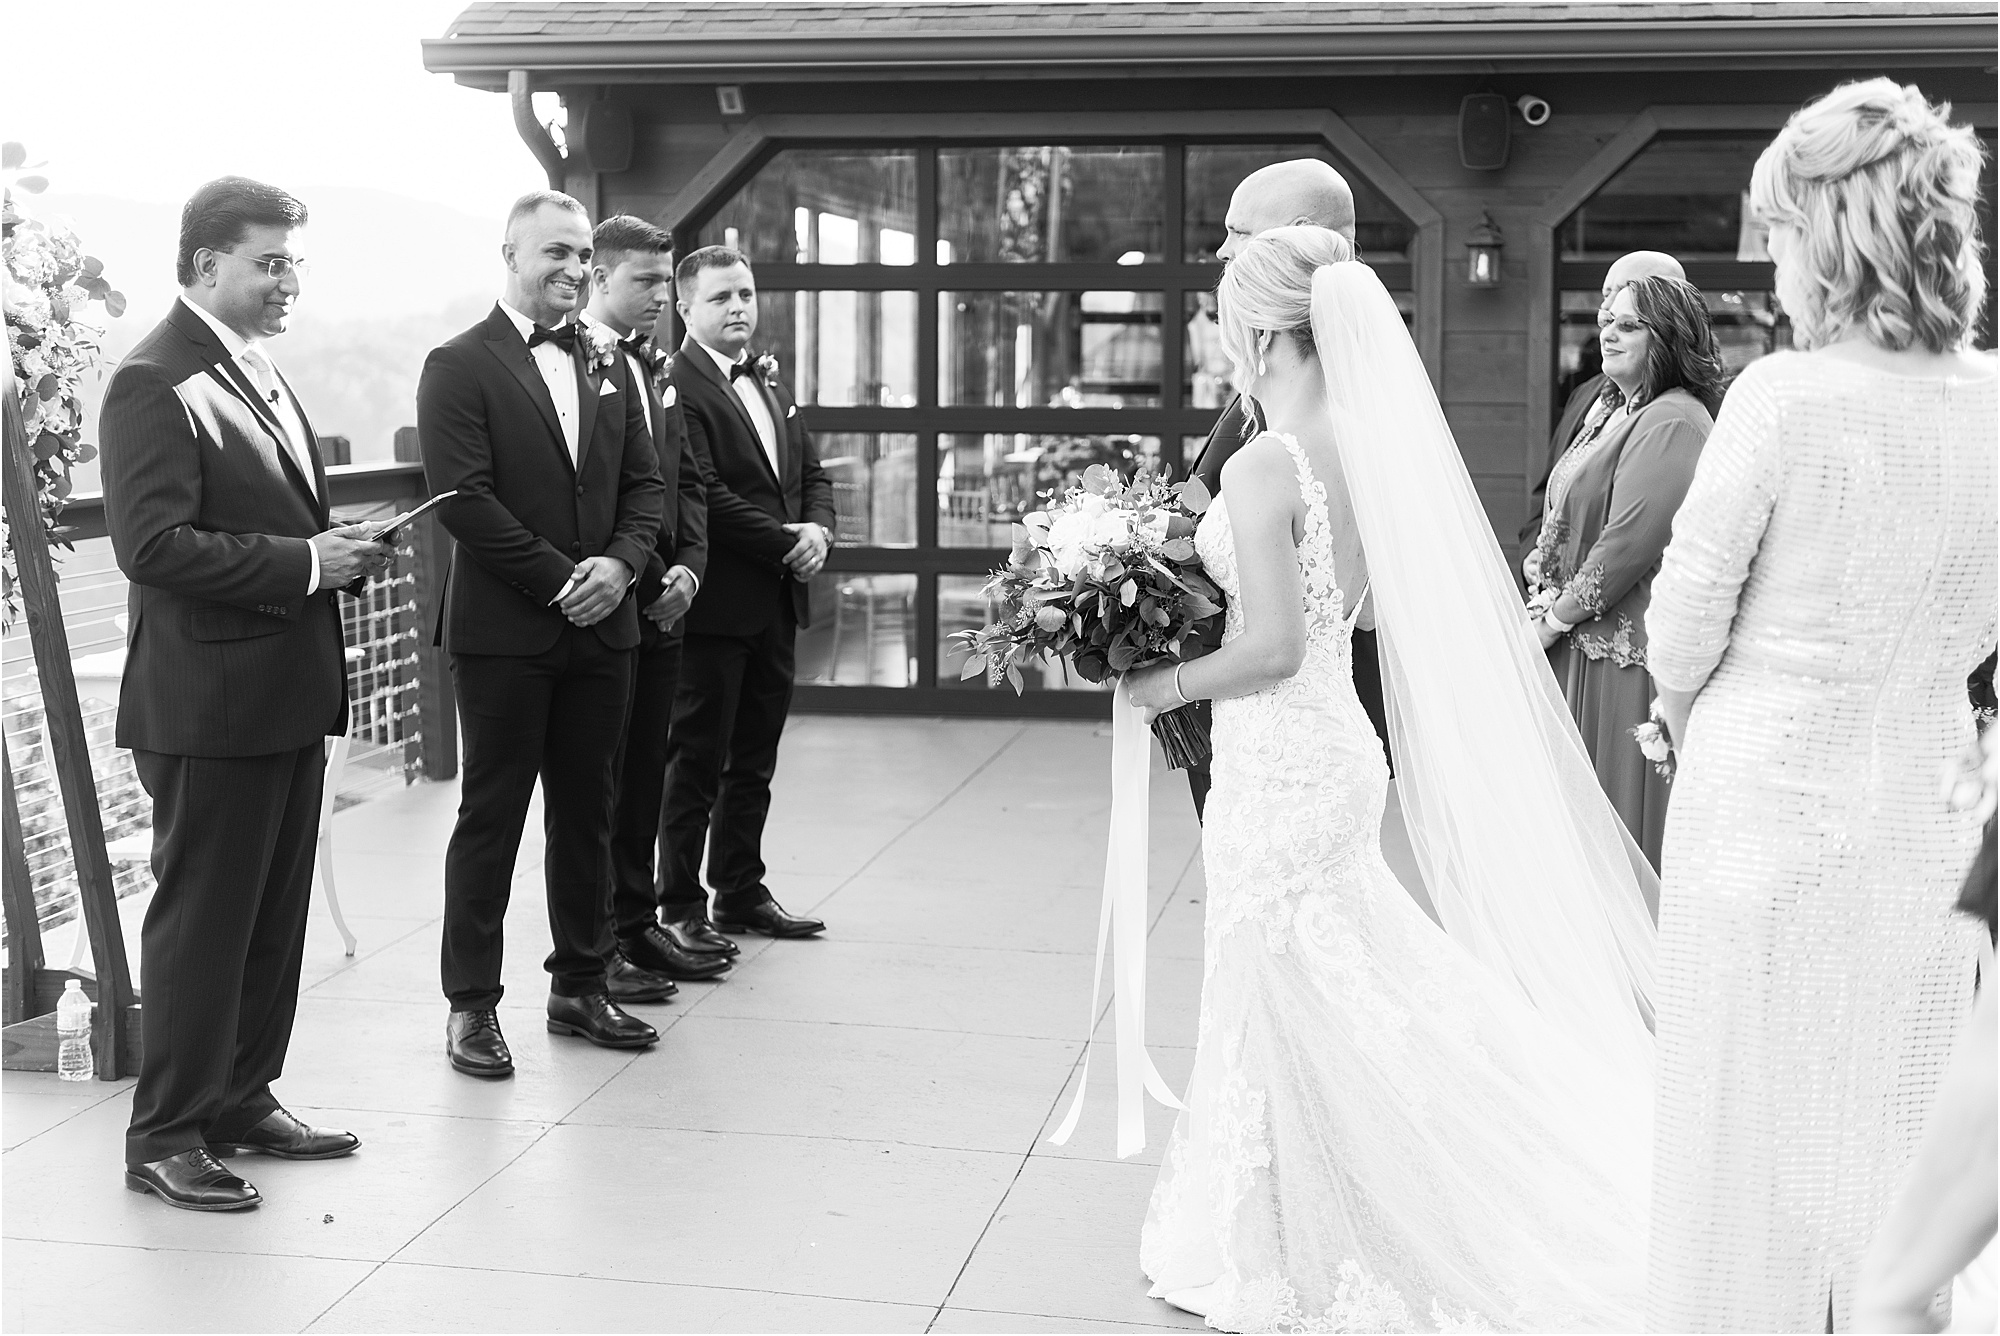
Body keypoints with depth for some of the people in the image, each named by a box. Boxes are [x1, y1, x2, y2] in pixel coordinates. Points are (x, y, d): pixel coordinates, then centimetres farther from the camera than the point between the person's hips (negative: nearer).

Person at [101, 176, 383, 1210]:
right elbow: (154, 546, -23)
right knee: (200, 919, 0)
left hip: (289, 694, 9)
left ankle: (241, 1101, 31)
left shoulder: (258, 370, 14)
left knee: (274, 915, 17)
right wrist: (305, 563, -21)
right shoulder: (156, 384, -15)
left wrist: (337, 550, 5)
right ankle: (165, 1136, 12)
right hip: (212, 700, -9)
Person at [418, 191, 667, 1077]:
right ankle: (471, 1004, 10)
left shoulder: (608, 368, 14)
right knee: (491, 818, 1)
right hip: (505, 630, -6)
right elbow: (464, 499, -13)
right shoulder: (459, 366, -5)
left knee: (586, 813, 12)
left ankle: (579, 986, 23)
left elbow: (644, 484, 13)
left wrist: (620, 564, -7)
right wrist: (562, 580, -15)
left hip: (600, 626, 6)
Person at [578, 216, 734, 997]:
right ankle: (593, 946, 8)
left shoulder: (654, 367, 16)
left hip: (662, 604, 8)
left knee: (645, 773, 13)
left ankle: (637, 924, 23)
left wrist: (687, 565, 1)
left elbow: (688, 476, 17)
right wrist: (648, 582, -13)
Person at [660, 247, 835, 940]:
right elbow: (704, 494, -19)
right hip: (717, 603, -8)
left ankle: (742, 892, 26)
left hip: (777, 601, 8)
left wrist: (818, 529, -2)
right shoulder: (677, 384, -12)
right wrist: (786, 544, -15)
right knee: (695, 761, 0)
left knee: (754, 760, 15)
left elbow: (812, 472, 18)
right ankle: (680, 908, 9)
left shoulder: (768, 380, 17)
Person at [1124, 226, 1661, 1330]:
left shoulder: (1264, 466, -20)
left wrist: (1163, 684, -8)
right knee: (1336, 1001, 18)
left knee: (1284, 1013, 5)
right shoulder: (1369, 449, 4)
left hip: (1279, 769, -8)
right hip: (1343, 748, 8)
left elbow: (1273, 646, -24)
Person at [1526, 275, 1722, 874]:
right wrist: (1546, 599, 0)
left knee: (1620, 797, 0)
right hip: (1582, 643, 9)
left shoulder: (1673, 423, -17)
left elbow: (1630, 543, -22)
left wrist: (1555, 620, -14)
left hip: (1630, 650, -9)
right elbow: (1564, 522, 16)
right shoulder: (1612, 409, 14)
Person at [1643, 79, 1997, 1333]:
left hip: (1767, 793, -4)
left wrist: (1684, 714, 9)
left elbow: (1687, 616, -11)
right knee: (1892, 1125, 17)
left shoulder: (1785, 397, -18)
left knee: (1749, 1107, 11)